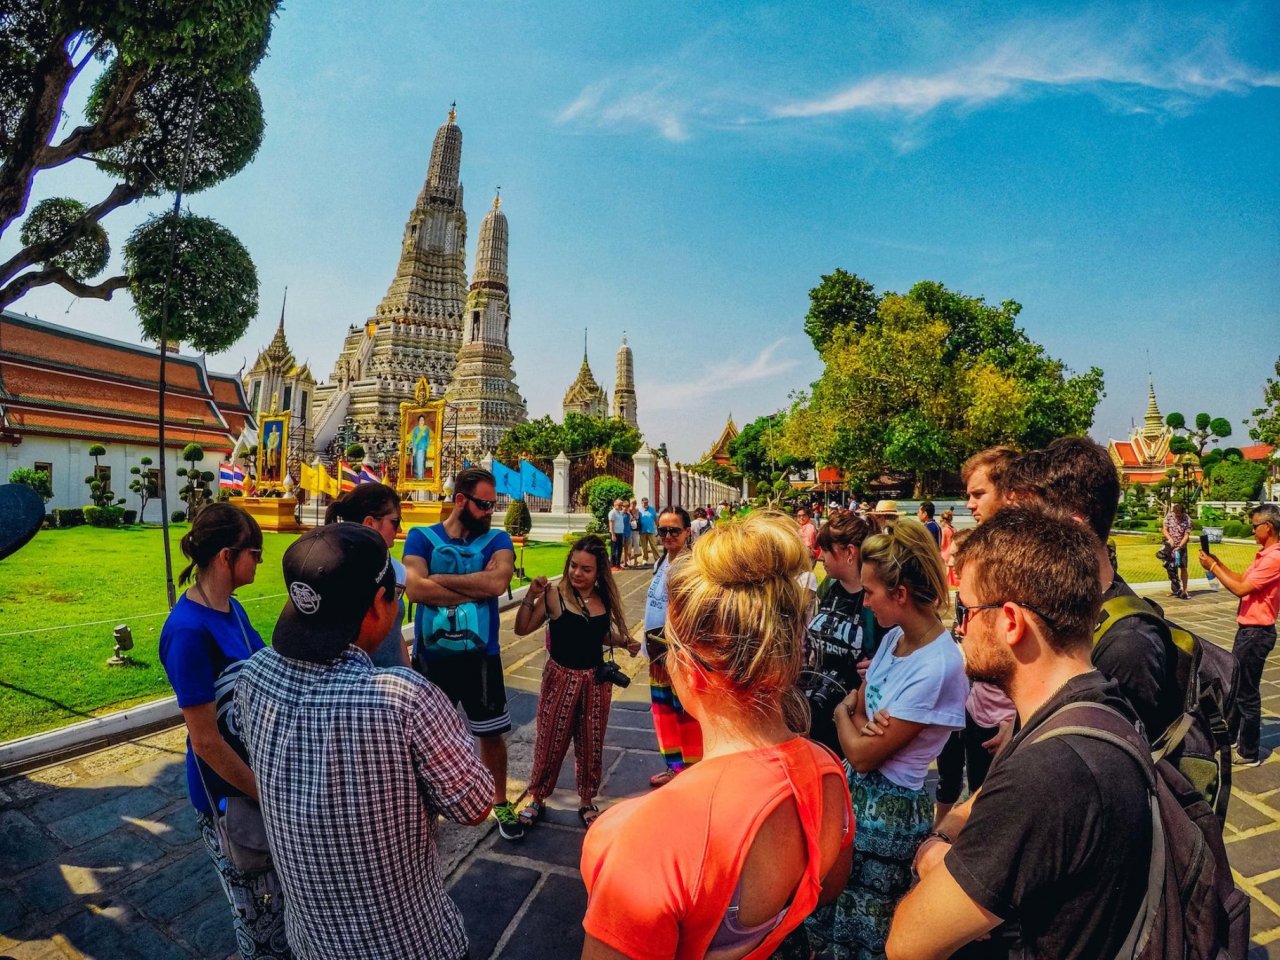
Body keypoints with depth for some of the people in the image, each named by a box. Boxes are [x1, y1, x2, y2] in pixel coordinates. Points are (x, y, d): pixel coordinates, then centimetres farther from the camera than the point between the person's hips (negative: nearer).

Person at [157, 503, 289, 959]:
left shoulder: (232, 608, -1)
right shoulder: (189, 630, -26)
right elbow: (205, 741, -23)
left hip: (261, 771, 7)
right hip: (229, 792, -7)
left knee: (283, 896, 24)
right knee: (260, 916, 14)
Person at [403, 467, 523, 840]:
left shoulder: (497, 540, -3)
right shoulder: (421, 537, -4)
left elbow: (498, 582, -23)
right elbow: (415, 589, -20)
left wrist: (440, 579, -17)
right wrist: (477, 587, -18)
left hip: (480, 657, 0)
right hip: (430, 657, 0)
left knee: (492, 733, 15)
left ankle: (500, 802, 38)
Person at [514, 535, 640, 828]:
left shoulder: (604, 598, -2)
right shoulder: (554, 595, -15)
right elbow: (522, 629, -12)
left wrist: (625, 642, -3)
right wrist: (531, 596, -24)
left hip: (596, 680, 3)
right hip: (561, 678, -3)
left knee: (591, 744, 15)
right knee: (551, 741, 10)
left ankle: (587, 801, 36)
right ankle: (537, 798, 34)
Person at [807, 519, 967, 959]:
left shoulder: (937, 667, -29)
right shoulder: (893, 637, -2)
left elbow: (863, 755, -23)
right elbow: (857, 701, 8)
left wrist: (843, 713, -5)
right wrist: (859, 720, -14)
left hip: (887, 808, -7)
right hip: (854, 789, 7)